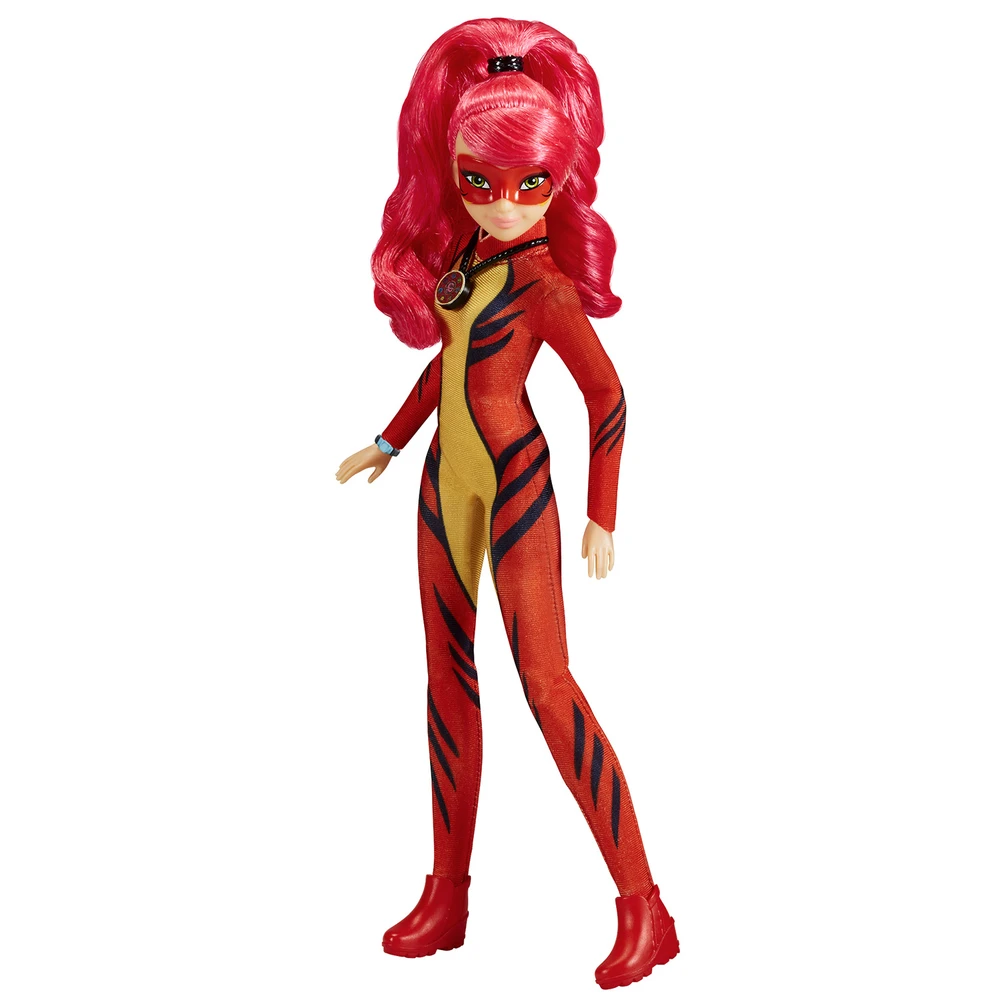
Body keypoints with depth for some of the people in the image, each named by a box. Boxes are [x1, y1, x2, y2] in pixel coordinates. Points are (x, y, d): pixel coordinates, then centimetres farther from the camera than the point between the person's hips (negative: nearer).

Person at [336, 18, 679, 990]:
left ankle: (642, 907, -1)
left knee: (545, 680, -10)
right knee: (447, 673, 10)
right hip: (448, 473, 8)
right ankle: (447, 896, 20)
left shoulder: (542, 278, -18)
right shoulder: (467, 248, 4)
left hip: (513, 480, -8)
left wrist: (602, 516, -9)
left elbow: (606, 397, -15)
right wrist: (389, 441, 24)